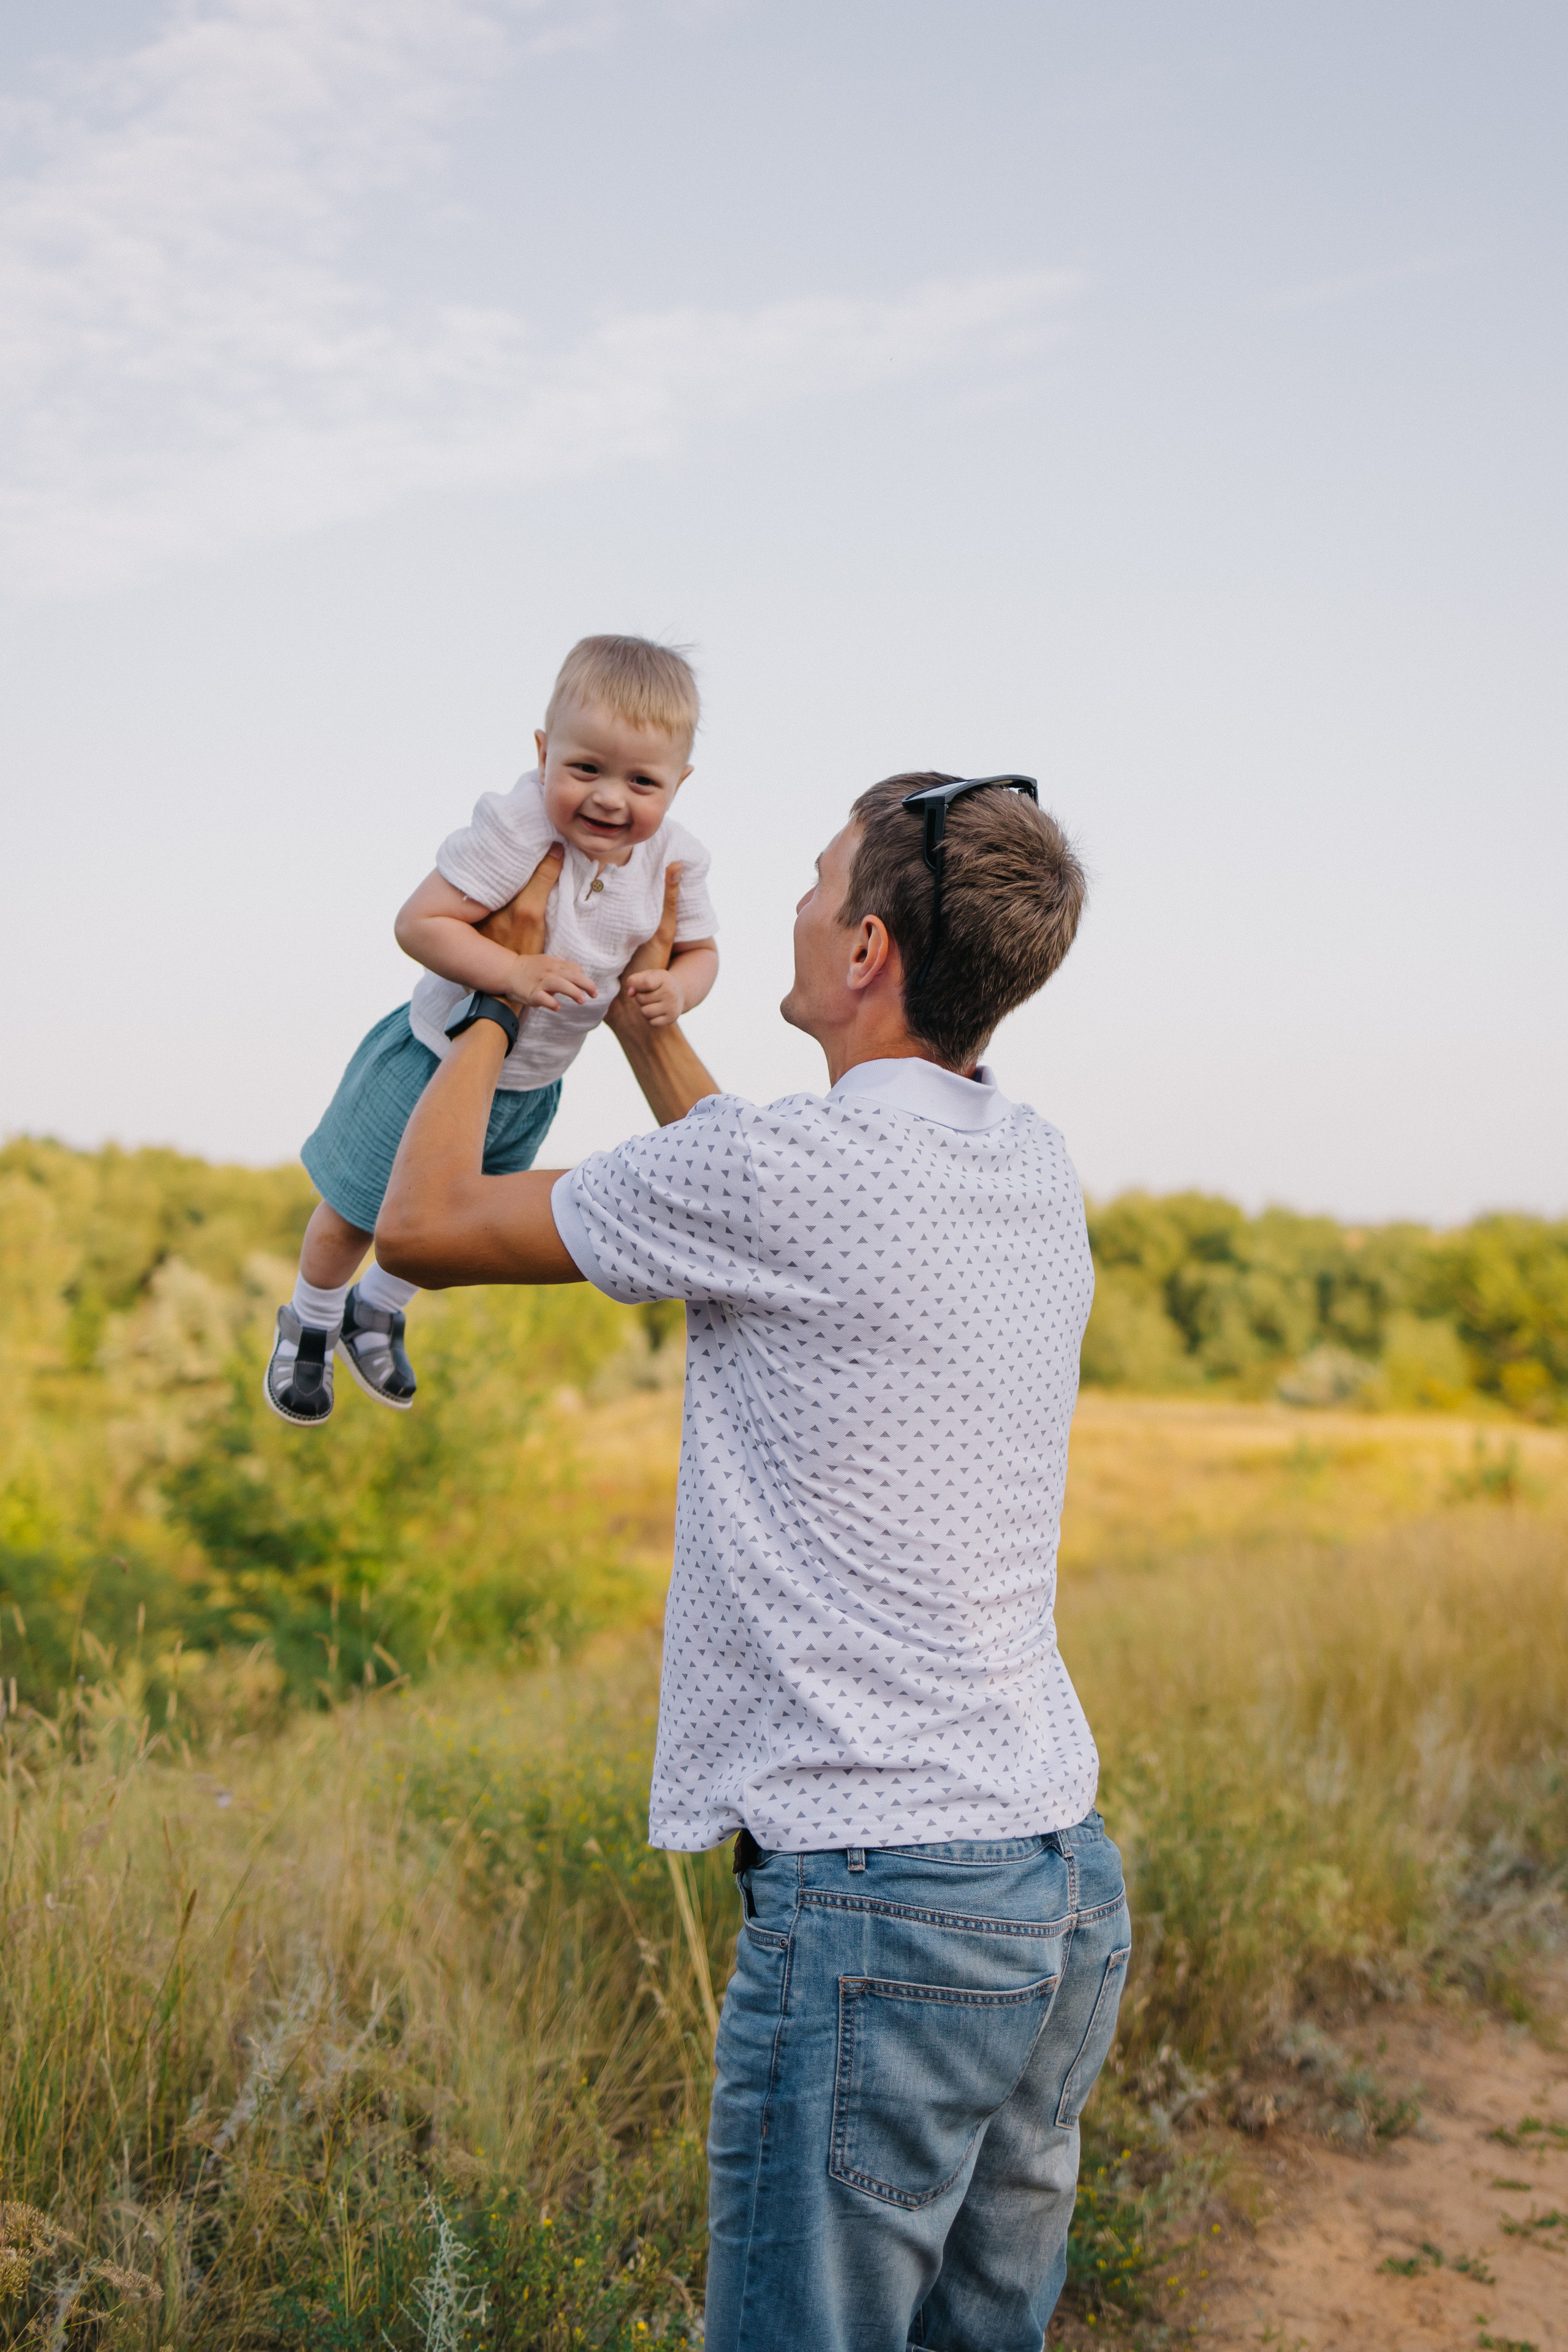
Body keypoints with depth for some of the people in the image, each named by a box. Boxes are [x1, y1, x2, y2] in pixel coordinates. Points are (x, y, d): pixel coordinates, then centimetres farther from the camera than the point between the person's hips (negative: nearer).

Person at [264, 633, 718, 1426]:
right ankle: (310, 1324, 45)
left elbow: (699, 950, 0)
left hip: (531, 1088, 5)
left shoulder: (674, 859, -16)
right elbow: (420, 923, -32)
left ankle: (378, 1310, 58)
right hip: (442, 1060, -5)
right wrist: (516, 973, -41)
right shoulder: (516, 827, -33)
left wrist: (673, 989, -21)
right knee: (356, 1213, 14)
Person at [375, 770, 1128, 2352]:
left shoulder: (790, 1172, -16)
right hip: (1067, 1884, 8)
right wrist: (635, 1015, 34)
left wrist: (490, 1011, 14)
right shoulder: (1039, 1175, 8)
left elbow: (423, 1225, -3)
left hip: (878, 1893, -8)